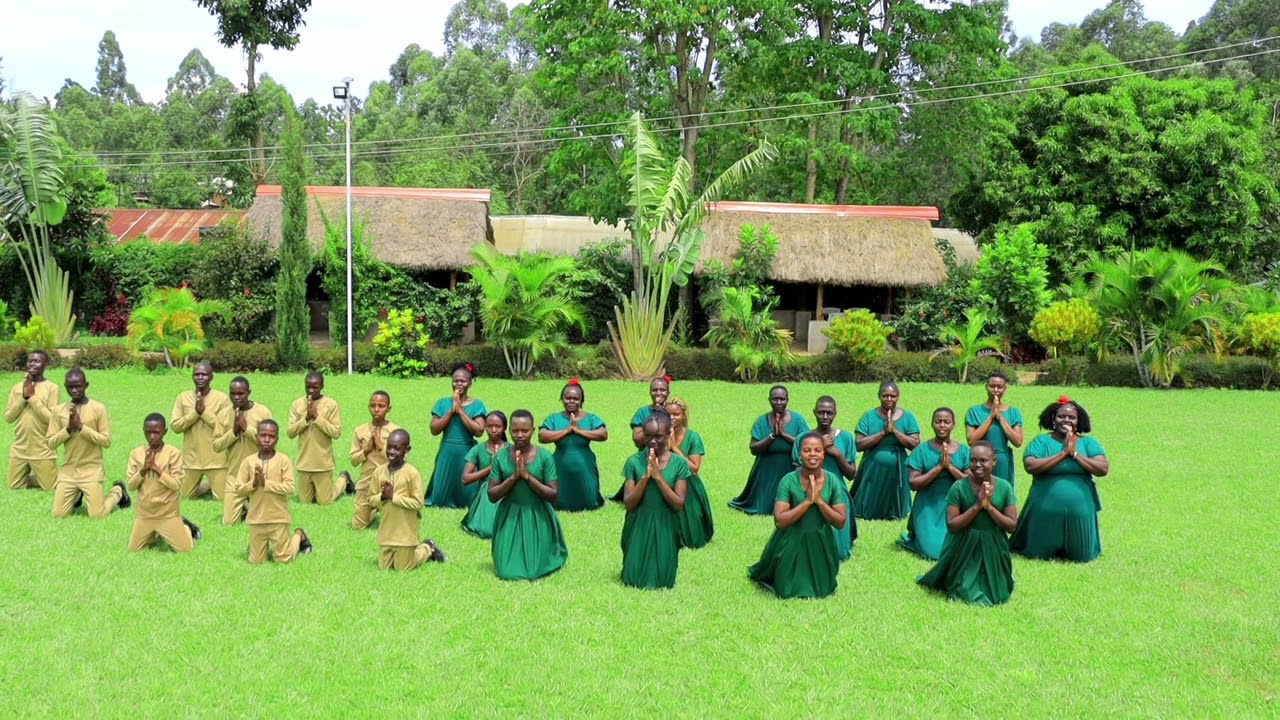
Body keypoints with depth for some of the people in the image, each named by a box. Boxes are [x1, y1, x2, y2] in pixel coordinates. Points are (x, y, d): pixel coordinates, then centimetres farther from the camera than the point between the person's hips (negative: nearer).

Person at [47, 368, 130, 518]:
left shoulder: (98, 408, -7)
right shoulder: (59, 411, 3)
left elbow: (106, 441, -10)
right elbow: (51, 444, 2)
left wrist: (81, 427, -17)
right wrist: (68, 428, -13)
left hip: (92, 469, -3)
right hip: (67, 470, 3)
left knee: (97, 515, -8)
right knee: (59, 514, -1)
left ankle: (118, 491, 23)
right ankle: (77, 496, 32)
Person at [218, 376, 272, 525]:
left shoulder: (263, 412, -8)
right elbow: (216, 446, -1)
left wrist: (246, 428, -19)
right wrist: (234, 431, -16)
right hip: (234, 476, 2)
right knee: (229, 523, 1)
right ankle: (244, 510, 32)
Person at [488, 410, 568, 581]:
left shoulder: (545, 457, -11)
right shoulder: (500, 457, -6)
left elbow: (553, 495, -13)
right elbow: (492, 496, -6)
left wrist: (527, 476, -21)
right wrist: (514, 477, -20)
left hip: (537, 518, -1)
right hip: (510, 517, 2)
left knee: (534, 571, -1)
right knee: (507, 571, -2)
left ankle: (550, 554, 33)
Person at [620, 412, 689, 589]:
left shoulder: (679, 464, -7)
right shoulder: (634, 462, -6)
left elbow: (679, 505, -11)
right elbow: (628, 504, -8)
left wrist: (658, 476, -19)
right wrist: (645, 476, -20)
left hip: (665, 528, 0)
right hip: (639, 527, 0)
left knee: (662, 580, 3)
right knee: (634, 579, 3)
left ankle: (659, 578, 34)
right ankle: (636, 575, 34)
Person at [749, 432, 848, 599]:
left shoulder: (832, 481, -11)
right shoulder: (788, 481, -18)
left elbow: (841, 522, -10)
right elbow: (779, 521, -23)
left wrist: (819, 500, -23)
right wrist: (808, 501, -29)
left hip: (820, 544, 2)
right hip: (792, 544, -2)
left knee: (820, 590, 18)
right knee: (787, 591, 12)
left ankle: (816, 582, 52)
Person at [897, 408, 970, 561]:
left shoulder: (963, 451, 1)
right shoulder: (922, 450, -6)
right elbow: (913, 483, -11)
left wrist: (950, 466, -18)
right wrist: (939, 467, -20)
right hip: (928, 509, -2)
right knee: (932, 551, -9)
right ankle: (914, 537, 23)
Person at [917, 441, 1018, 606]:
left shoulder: (1004, 487, -11)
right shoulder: (959, 487, -16)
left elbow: (1011, 526, -9)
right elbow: (952, 526, -17)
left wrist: (989, 506, -22)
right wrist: (977, 506, -25)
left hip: (993, 549, 2)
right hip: (965, 549, -2)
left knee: (994, 593, 15)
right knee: (963, 593, 11)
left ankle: (992, 586, 46)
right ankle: (964, 586, 42)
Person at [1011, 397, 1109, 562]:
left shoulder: (1088, 443, 3)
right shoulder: (1041, 441, -3)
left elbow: (1103, 469, -9)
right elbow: (1030, 466, -19)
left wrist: (1075, 454, -15)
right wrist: (1063, 453, -18)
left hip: (1079, 509, 2)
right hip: (1046, 510, -1)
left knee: (1082, 555, 13)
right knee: (1038, 553, 11)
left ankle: (1071, 548, 45)